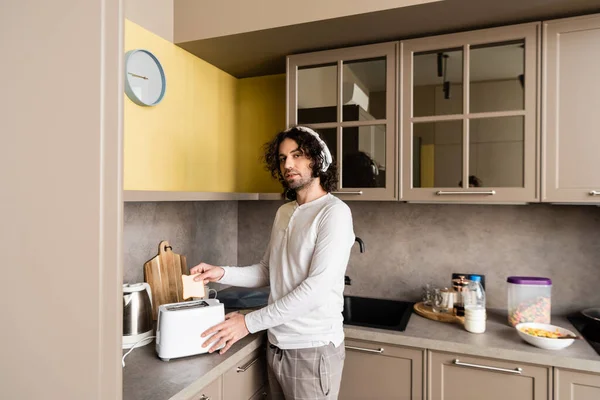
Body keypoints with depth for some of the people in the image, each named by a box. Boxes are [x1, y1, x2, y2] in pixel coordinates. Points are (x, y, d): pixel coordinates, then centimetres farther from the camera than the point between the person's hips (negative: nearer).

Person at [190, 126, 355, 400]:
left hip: (312, 349, -6)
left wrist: (249, 322, -20)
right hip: (277, 345, 6)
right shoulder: (284, 212, 9)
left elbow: (317, 288, -22)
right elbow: (267, 272, 12)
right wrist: (222, 273, -5)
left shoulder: (334, 212, -15)